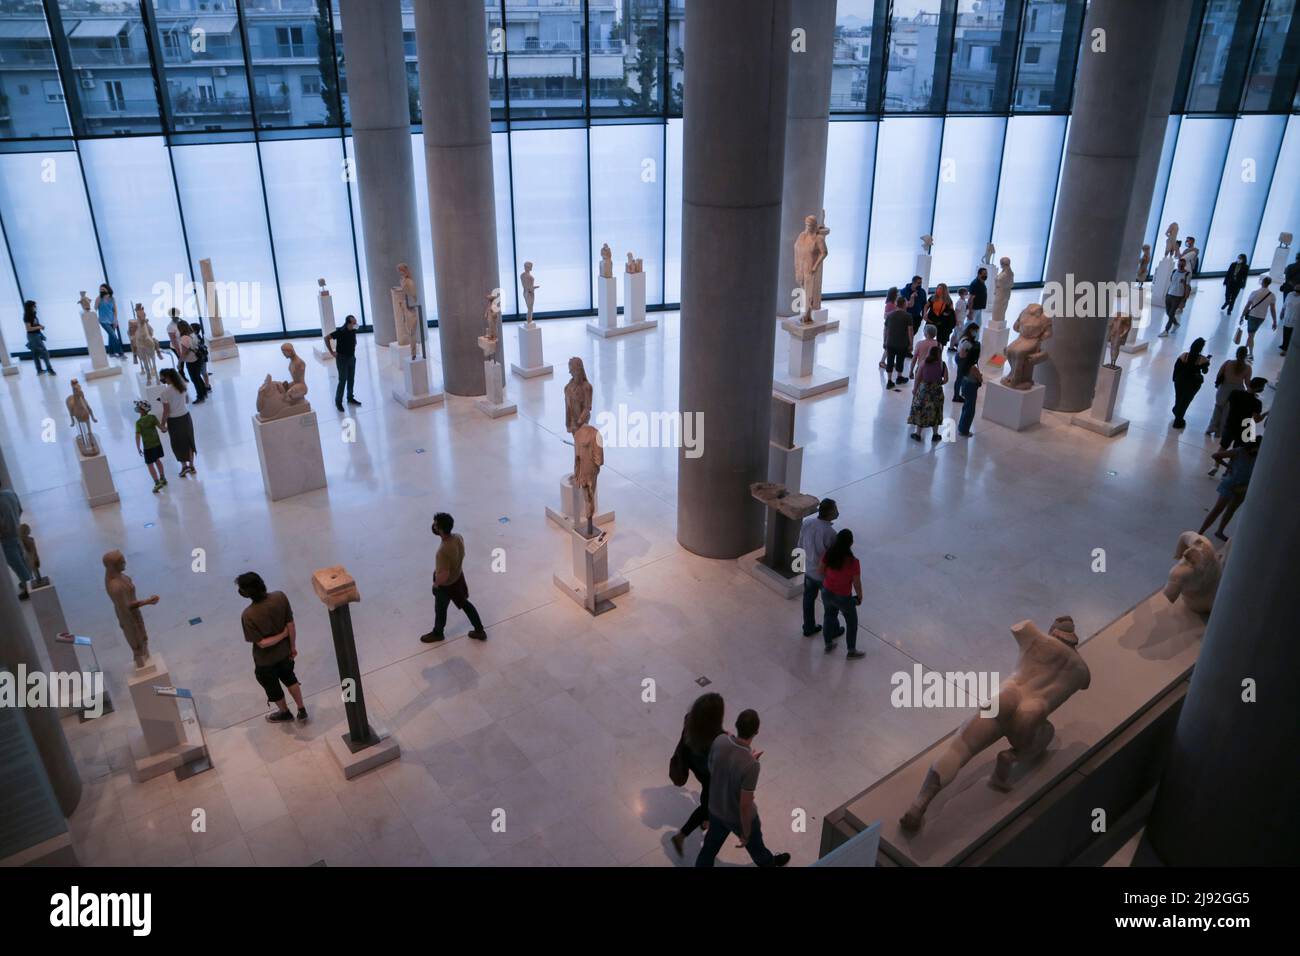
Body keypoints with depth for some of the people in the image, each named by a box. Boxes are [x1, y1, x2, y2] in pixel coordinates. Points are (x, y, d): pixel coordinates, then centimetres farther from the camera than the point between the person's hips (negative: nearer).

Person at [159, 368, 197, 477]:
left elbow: (166, 411, -17)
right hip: (186, 416, 5)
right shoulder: (183, 387, -5)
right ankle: (191, 466, 25)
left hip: (174, 420, -5)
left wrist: (163, 425, -7)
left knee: (177, 444, 13)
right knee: (189, 441, 16)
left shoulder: (165, 392, -21)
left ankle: (184, 465, 15)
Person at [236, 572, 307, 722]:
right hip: (285, 651, 4)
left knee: (272, 686, 26)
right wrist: (293, 646, 2)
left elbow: (262, 643, -26)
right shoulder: (280, 597, -23)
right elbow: (291, 625, -12)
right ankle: (302, 710, 46)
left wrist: (283, 634, -12)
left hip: (265, 660, -4)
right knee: (289, 677, 32)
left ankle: (284, 713, 52)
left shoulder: (248, 616, -34)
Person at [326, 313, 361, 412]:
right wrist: (332, 352, -16)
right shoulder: (340, 332, -19)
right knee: (342, 380, -5)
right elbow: (326, 338, -18)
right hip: (342, 359, -6)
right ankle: (338, 402, 3)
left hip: (352, 358, 6)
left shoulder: (353, 331, 0)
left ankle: (350, 398, 26)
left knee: (351, 379, 13)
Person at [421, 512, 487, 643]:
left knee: (440, 610, 21)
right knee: (465, 604, 26)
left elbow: (444, 575, -34)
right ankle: (480, 631, 39)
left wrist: (436, 584, -14)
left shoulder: (444, 551, -40)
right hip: (458, 577, 7)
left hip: (446, 585, -7)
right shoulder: (458, 538, -17)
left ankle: (437, 633, 48)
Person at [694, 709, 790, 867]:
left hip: (715, 808, 3)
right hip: (739, 816, -3)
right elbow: (745, 806, -28)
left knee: (712, 843, 29)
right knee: (753, 842, 30)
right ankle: (767, 862, 60)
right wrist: (745, 834, -11)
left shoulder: (719, 740, -23)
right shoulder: (751, 766, -39)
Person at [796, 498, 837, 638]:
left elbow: (801, 545, 0)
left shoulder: (807, 522, -14)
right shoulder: (829, 533, -33)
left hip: (809, 570, 6)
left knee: (808, 599, 25)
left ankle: (809, 628, 43)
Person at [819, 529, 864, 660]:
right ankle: (852, 651, 36)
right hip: (843, 597, -4)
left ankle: (828, 644, 47)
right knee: (852, 622, 21)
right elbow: (857, 583, -18)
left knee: (830, 616, 29)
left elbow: (821, 571, -2)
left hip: (826, 592, 4)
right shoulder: (853, 562, -30)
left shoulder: (828, 554, -17)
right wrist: (860, 597, 1)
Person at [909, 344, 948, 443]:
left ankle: (918, 434, 15)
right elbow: (946, 380, -8)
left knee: (920, 411, 10)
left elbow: (918, 377, -7)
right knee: (935, 412, 13)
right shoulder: (942, 364, -7)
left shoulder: (924, 363, -9)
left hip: (924, 389, -1)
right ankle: (935, 434, 22)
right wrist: (938, 384, 11)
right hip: (937, 390, 1)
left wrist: (914, 389, 4)